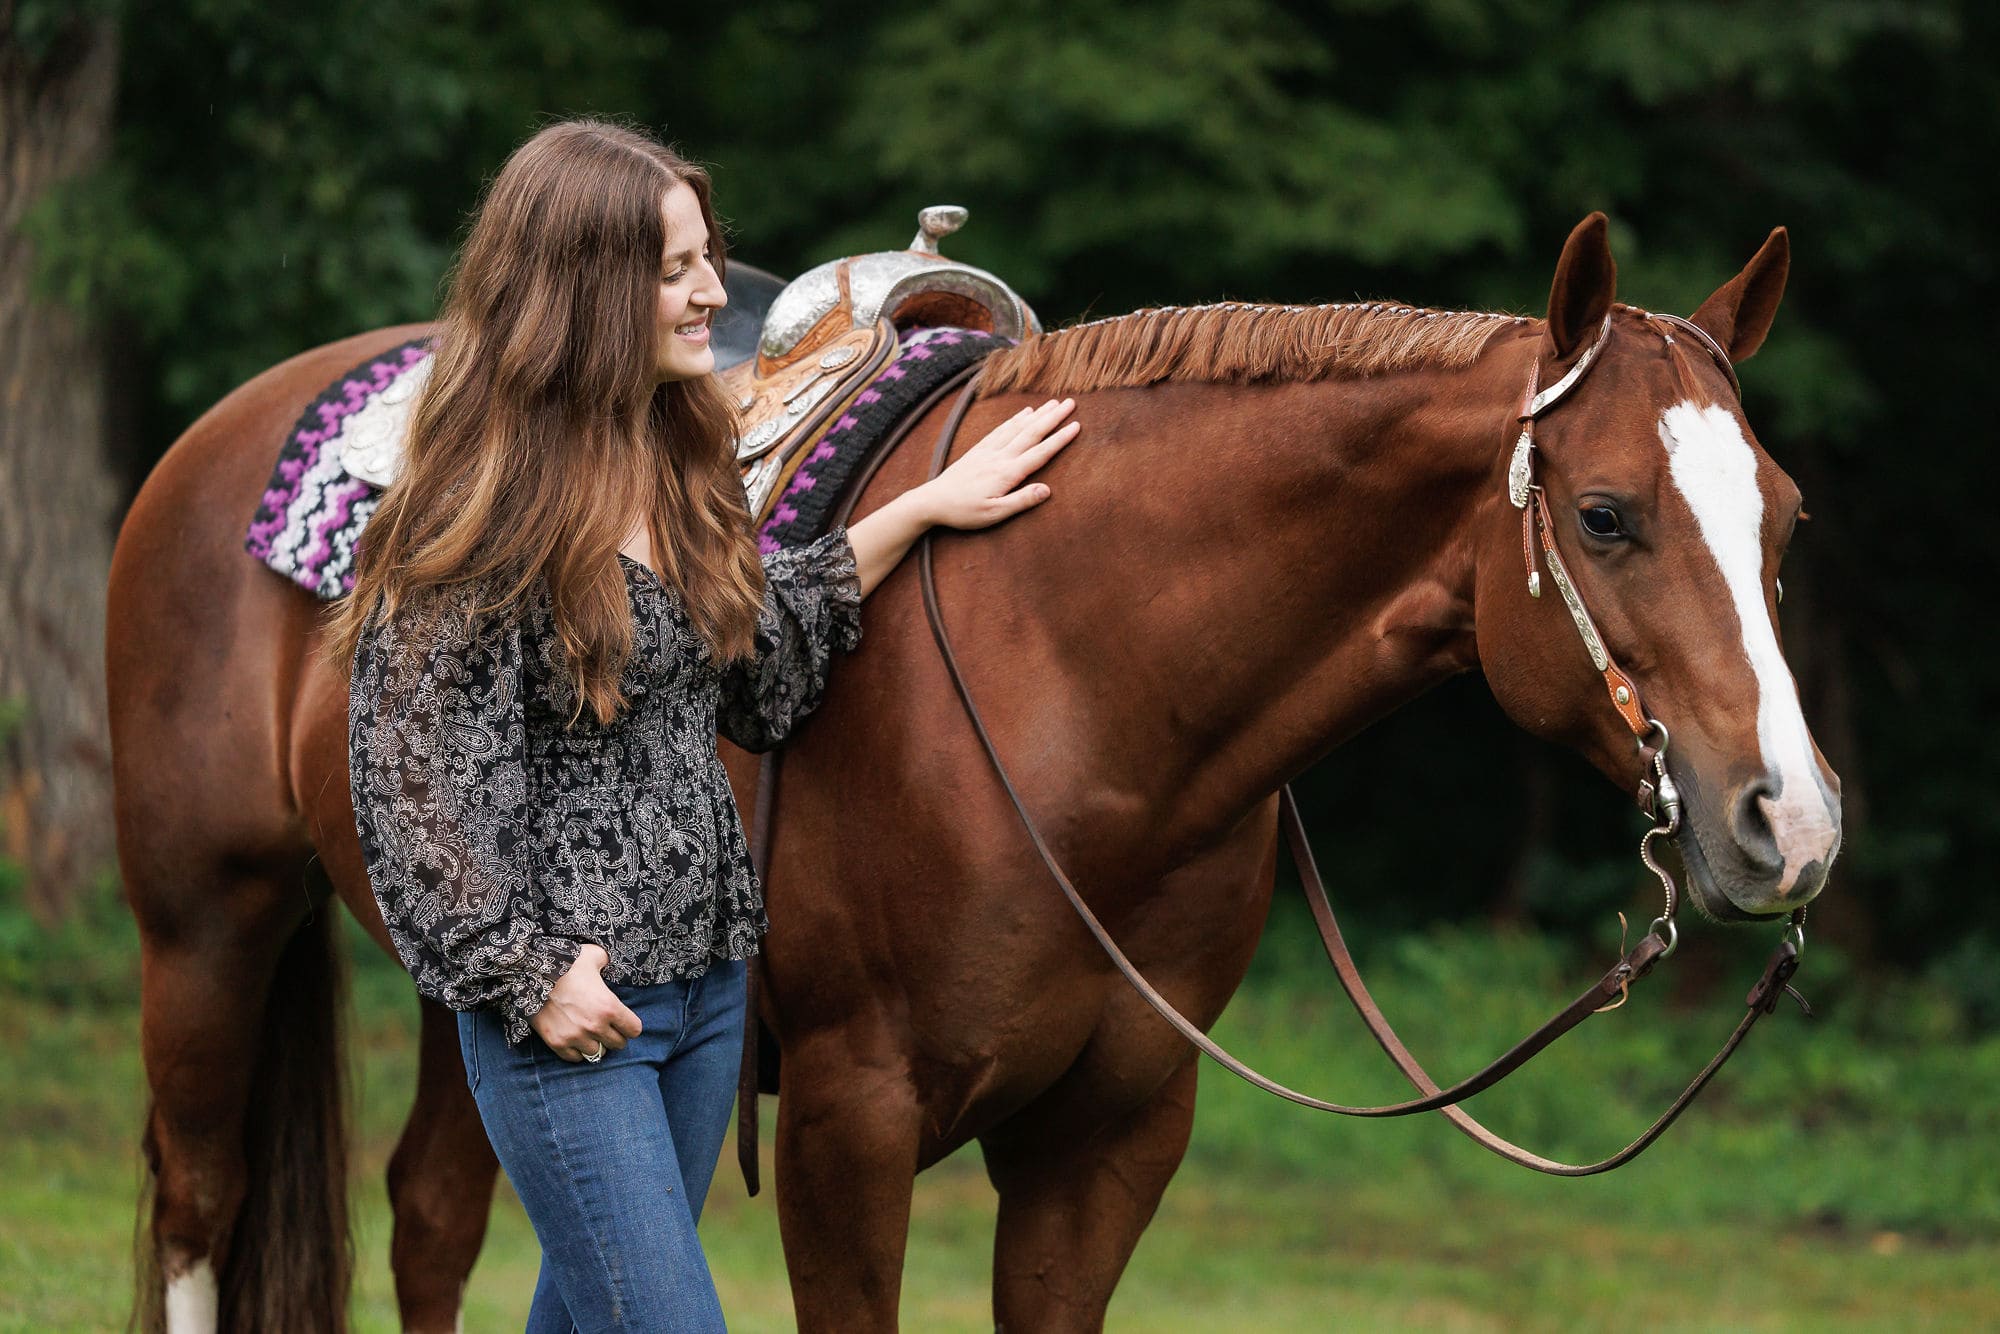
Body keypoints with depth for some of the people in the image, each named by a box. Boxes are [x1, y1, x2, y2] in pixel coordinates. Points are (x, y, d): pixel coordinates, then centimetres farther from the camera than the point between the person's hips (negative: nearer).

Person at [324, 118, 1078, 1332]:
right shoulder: (479, 518, -17)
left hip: (707, 977, 8)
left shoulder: (685, 459, 7)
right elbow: (416, 785, -16)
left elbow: (761, 672, 17)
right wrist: (527, 975, -17)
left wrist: (917, 513, 11)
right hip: (566, 1004, -8)